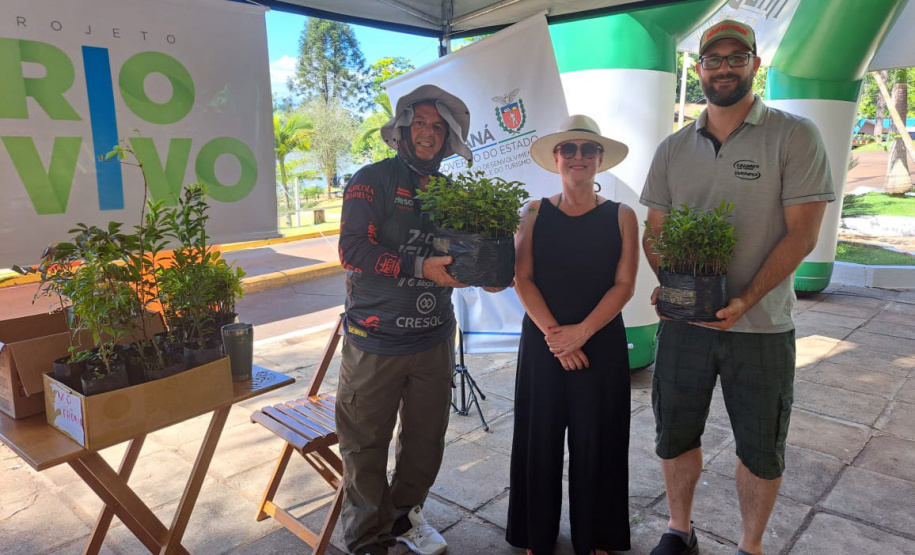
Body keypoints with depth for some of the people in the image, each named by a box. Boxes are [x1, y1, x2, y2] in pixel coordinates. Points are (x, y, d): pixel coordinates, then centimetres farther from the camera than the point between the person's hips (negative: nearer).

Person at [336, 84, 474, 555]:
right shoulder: (373, 180, -6)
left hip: (434, 338, 5)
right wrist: (421, 268, -25)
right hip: (376, 340, -5)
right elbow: (352, 248, -17)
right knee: (366, 445, 6)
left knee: (425, 440, 17)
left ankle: (404, 516, 41)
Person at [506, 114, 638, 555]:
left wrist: (582, 332, -16)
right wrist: (553, 334, -14)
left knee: (595, 442, 9)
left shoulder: (621, 216, 1)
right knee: (540, 438, 9)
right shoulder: (534, 213, 2)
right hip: (541, 344, 1)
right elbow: (522, 279, -5)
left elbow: (624, 285, -6)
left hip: (602, 344, 0)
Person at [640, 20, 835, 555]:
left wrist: (745, 300, -20)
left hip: (761, 327, -3)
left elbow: (802, 233, -10)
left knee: (761, 450, 10)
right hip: (683, 321, 3)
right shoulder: (674, 148, 7)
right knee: (676, 435, 13)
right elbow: (655, 229, 8)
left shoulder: (795, 136, -5)